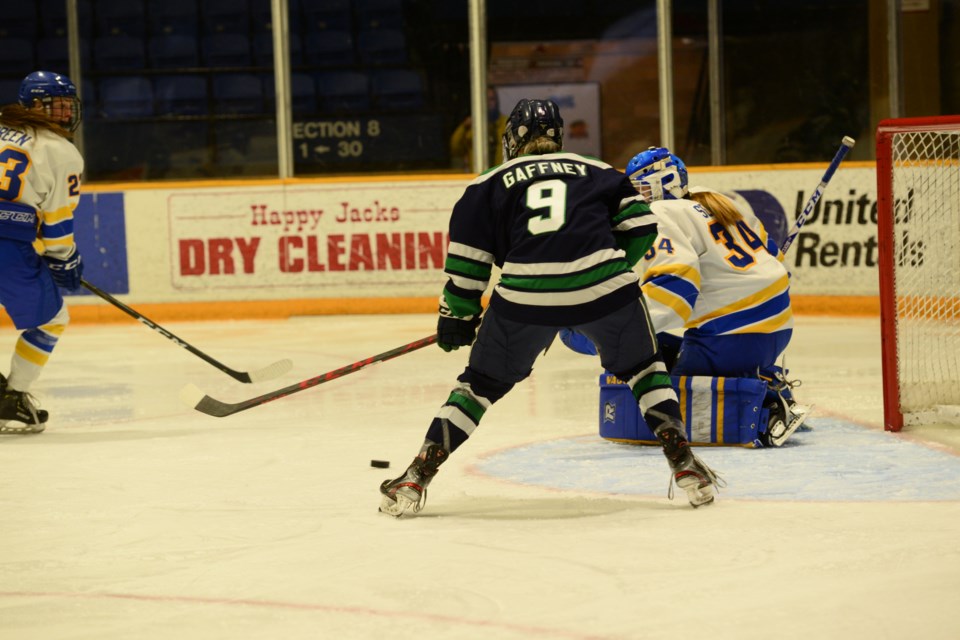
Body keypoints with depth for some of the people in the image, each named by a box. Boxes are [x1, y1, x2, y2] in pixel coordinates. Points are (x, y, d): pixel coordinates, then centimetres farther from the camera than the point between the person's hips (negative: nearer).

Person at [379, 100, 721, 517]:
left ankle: (416, 479, 10)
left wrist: (456, 317, 24)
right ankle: (683, 464, 13)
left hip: (524, 293, 0)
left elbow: (468, 260, 15)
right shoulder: (598, 172, 24)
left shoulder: (490, 185, 21)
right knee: (642, 366, 25)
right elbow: (639, 226, 15)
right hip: (602, 286, 0)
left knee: (482, 382, 17)